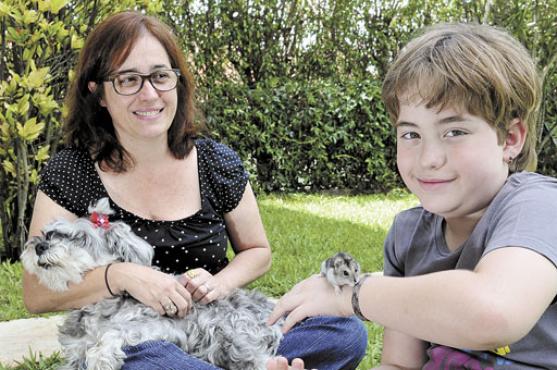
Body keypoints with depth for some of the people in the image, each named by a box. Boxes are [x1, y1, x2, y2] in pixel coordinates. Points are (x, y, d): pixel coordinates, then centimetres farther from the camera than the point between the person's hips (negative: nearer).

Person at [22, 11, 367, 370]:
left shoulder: (218, 163, 0)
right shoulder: (69, 174, -6)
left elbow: (258, 252, 12)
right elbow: (37, 294, -8)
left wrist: (220, 283, -10)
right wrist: (120, 276, -24)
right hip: (128, 341, -2)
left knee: (347, 331, -17)